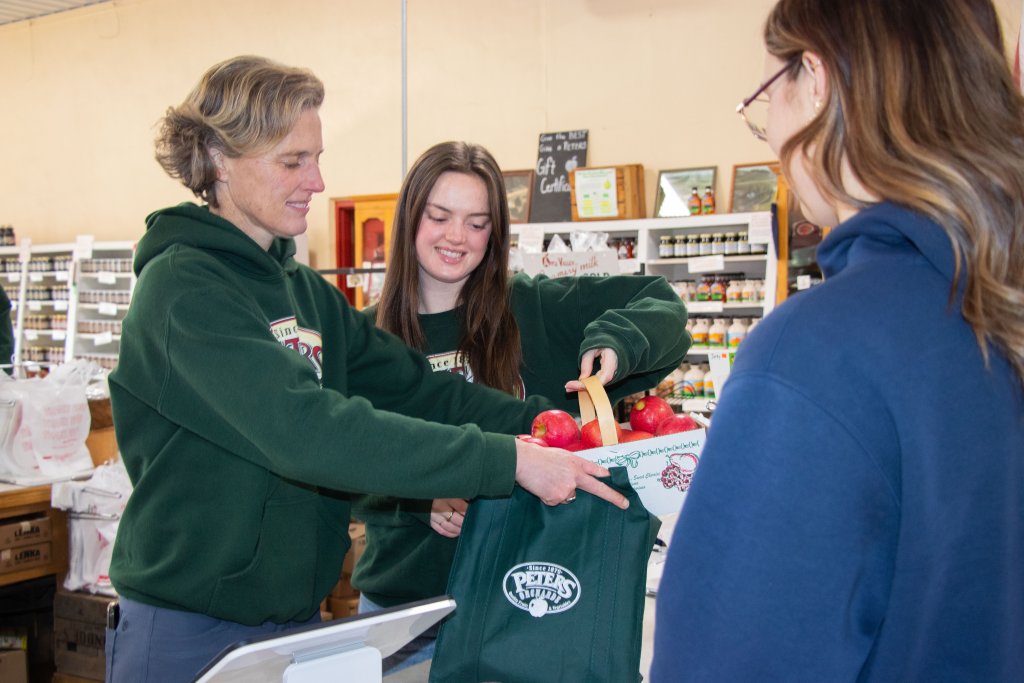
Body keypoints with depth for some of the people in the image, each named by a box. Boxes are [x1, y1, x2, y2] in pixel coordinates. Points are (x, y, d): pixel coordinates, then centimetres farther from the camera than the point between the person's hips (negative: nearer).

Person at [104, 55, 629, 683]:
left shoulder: (306, 291, 9)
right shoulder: (183, 289, -18)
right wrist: (507, 461, -32)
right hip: (189, 632, -7)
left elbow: (414, 387, 0)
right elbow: (306, 430, -29)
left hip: (297, 617, 7)